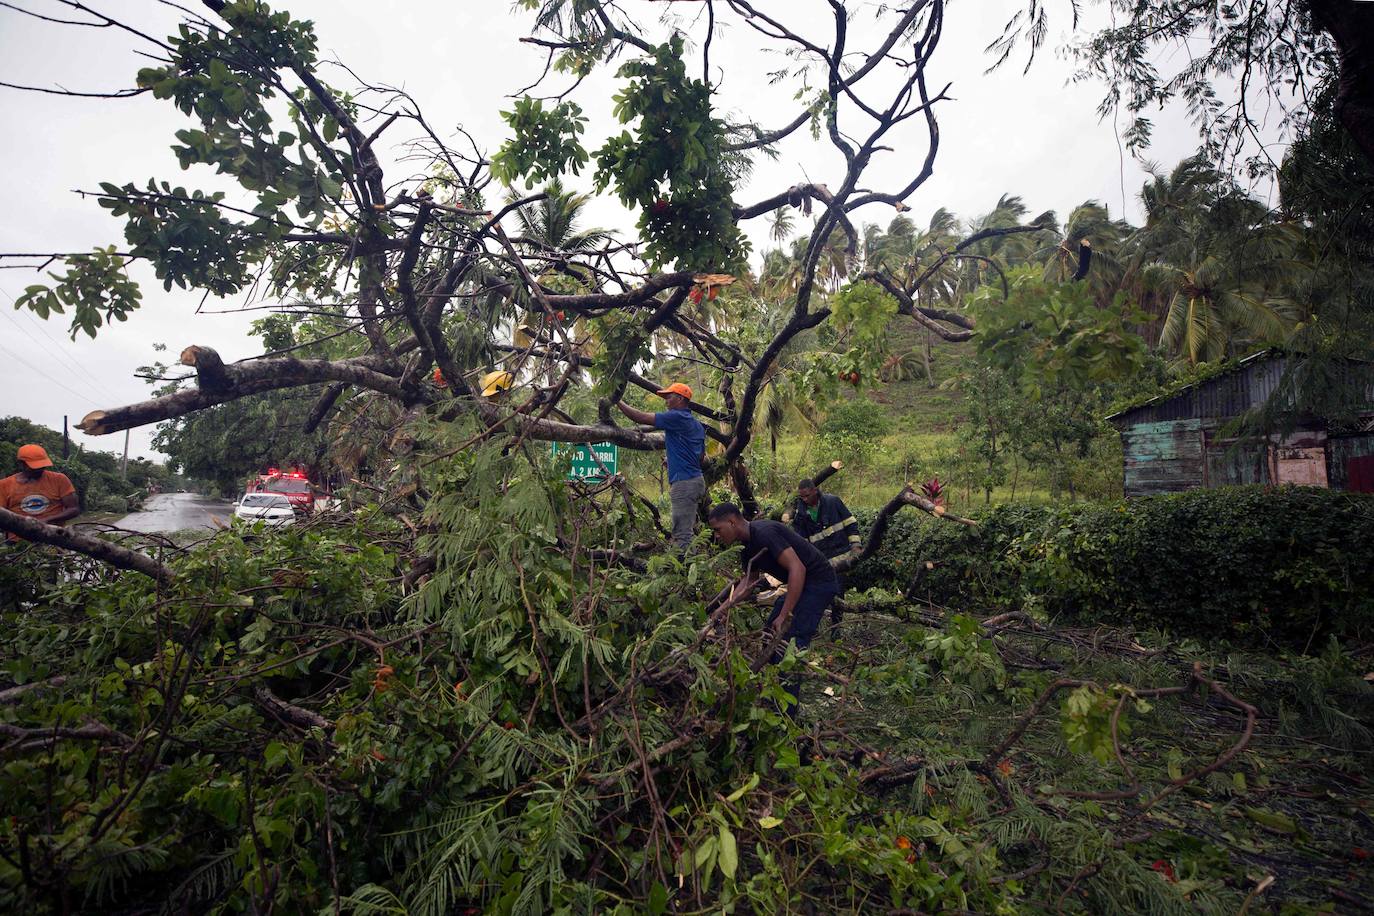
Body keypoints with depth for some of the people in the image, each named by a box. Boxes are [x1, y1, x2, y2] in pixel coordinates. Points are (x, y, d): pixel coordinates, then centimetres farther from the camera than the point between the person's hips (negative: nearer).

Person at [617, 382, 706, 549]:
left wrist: (617, 402, -2)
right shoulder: (697, 424, 17)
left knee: (682, 535, -8)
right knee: (686, 531, 15)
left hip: (684, 482, -10)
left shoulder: (676, 417, -11)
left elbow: (641, 418, -12)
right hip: (696, 479, 10)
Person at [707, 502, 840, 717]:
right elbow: (748, 580, 16)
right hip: (800, 584, 10)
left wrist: (784, 615, -27)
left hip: (819, 582, -10)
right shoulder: (748, 546, 7)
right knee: (770, 635, 12)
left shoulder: (764, 533, -24)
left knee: (790, 642, -15)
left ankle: (786, 715, -7)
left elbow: (797, 569, -29)